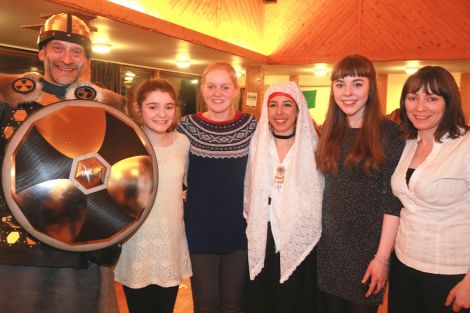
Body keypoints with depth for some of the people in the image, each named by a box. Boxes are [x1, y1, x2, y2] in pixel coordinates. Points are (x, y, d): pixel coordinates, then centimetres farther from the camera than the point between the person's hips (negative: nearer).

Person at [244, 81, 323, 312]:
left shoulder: (313, 146, -4)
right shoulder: (256, 144, 3)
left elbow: (322, 194, 1)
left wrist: (312, 228, -1)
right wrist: (252, 223, 8)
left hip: (300, 242, -2)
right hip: (261, 241, 2)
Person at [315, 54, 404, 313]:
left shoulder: (389, 132, -9)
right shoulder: (330, 131, 5)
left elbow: (393, 201, -12)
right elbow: (323, 188, 9)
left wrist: (382, 257, -15)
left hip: (368, 248, -4)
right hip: (329, 247, 4)